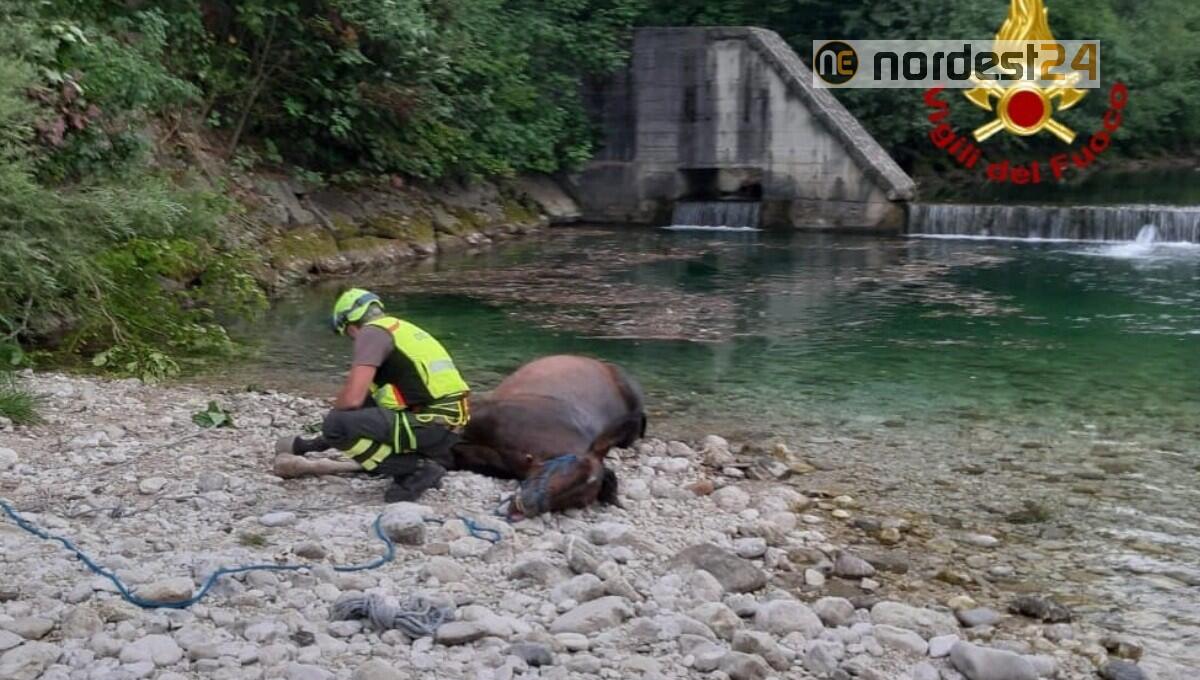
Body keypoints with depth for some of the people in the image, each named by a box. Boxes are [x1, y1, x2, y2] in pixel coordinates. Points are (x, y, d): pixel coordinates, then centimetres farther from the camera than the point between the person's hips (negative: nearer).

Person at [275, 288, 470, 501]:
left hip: (429, 426, -9)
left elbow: (352, 398, -14)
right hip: (450, 425, 9)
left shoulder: (371, 332, -3)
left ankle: (418, 470, -9)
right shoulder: (402, 329, 24)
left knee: (336, 425, -11)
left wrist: (333, 417, 9)